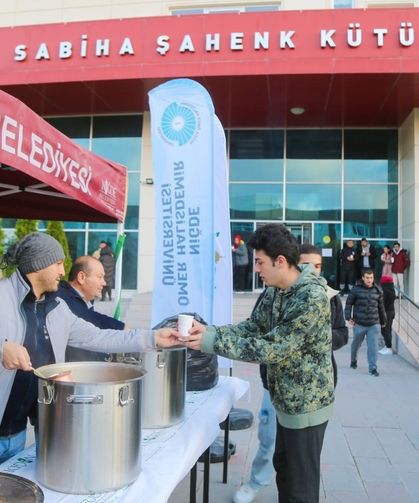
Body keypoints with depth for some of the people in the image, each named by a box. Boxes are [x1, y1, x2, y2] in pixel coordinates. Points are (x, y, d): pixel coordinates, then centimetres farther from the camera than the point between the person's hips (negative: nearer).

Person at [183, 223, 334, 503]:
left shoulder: (312, 298, -29)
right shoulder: (275, 291, 0)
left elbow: (271, 349, -30)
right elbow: (252, 327, 4)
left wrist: (210, 342, -29)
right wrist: (209, 331, -13)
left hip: (307, 403, -8)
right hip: (287, 398, 9)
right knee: (283, 469, 25)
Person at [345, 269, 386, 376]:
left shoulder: (378, 291, 5)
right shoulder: (356, 289, -4)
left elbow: (381, 307, 15)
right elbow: (349, 303, 1)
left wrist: (383, 320, 20)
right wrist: (348, 317, -8)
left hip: (374, 324, 1)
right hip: (359, 324, -1)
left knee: (373, 346, -4)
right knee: (356, 344, 15)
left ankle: (372, 368, 4)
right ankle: (353, 360, 40)